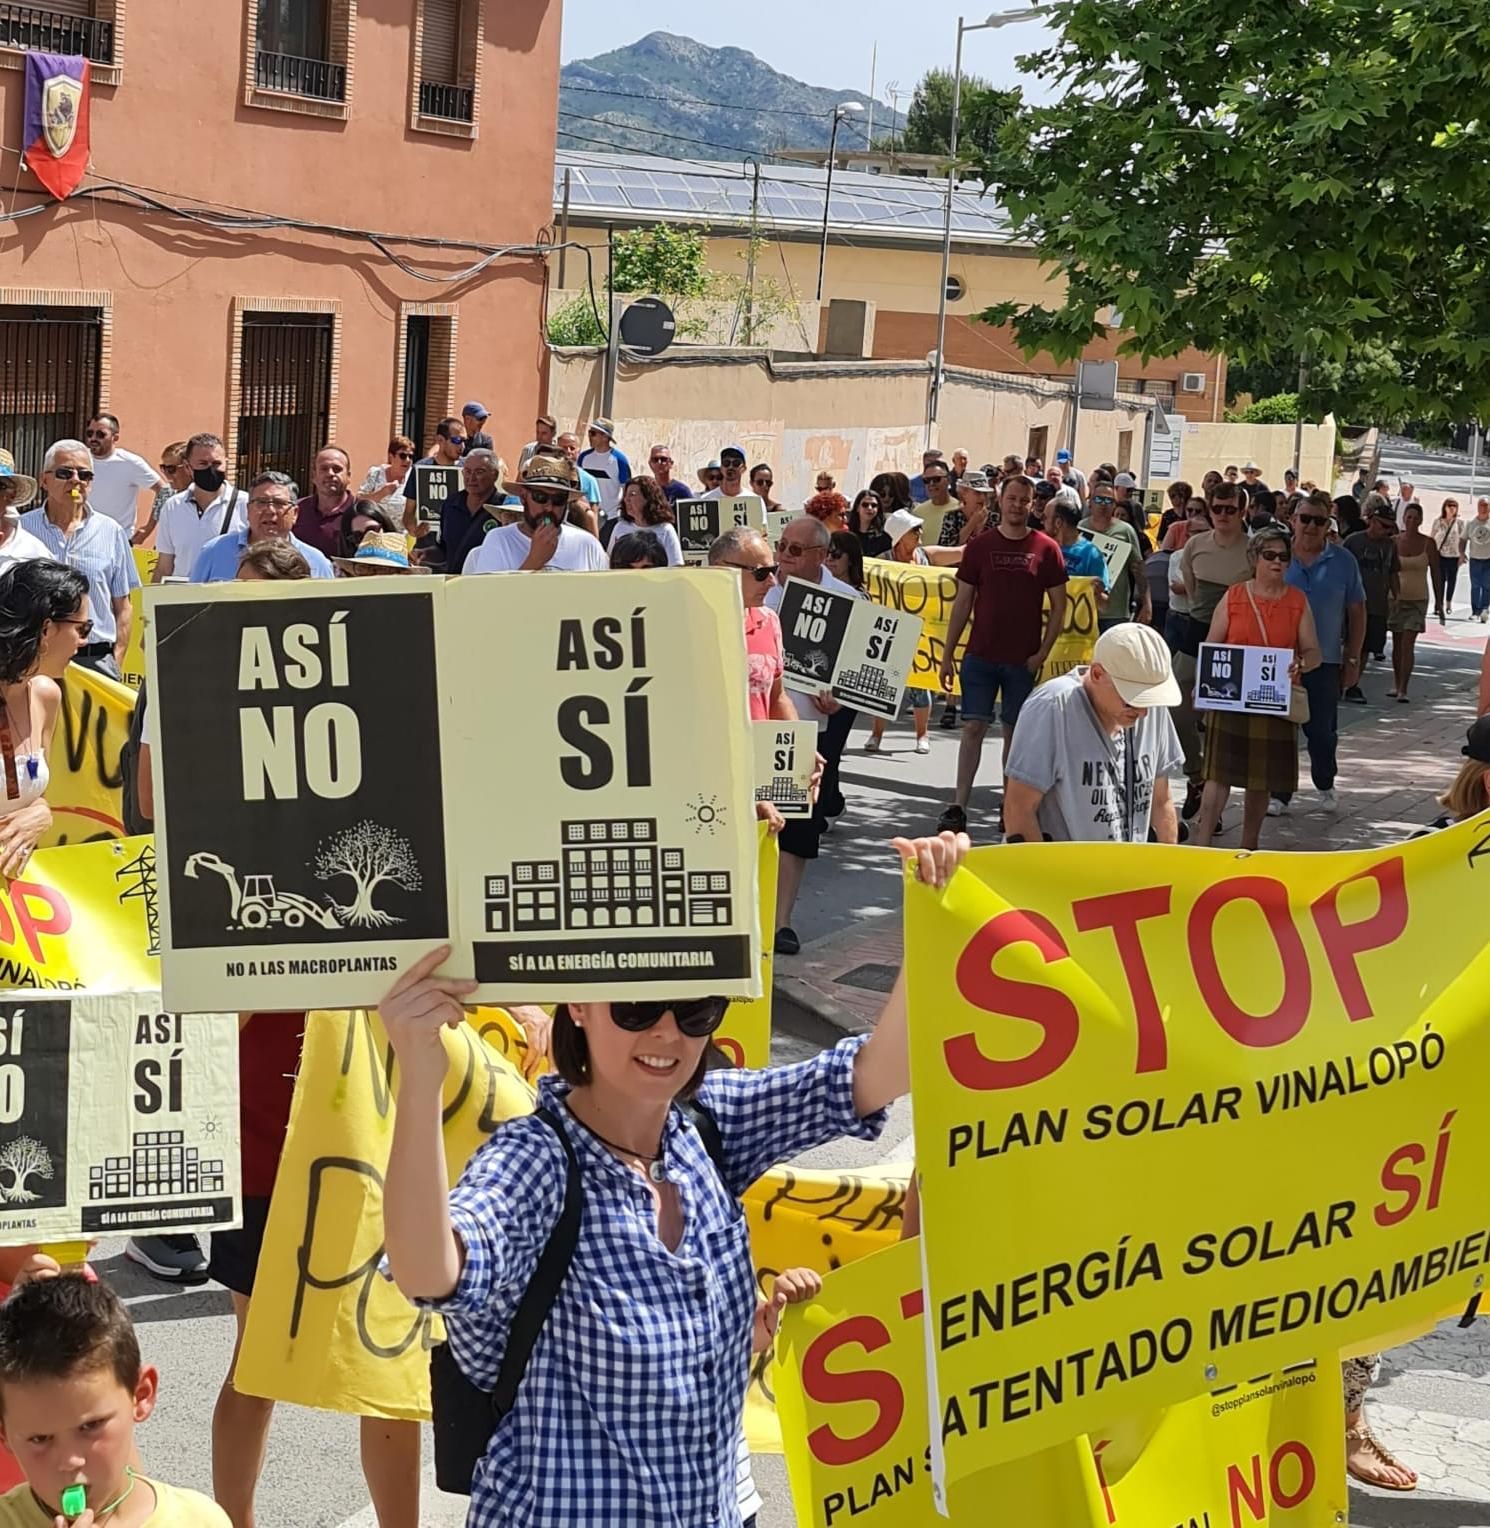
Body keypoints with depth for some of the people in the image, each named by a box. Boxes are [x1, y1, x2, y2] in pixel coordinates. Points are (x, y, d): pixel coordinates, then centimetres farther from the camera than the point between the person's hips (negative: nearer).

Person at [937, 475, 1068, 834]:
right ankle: (959, 807, -6)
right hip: (980, 655, 0)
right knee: (973, 726, -4)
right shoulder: (979, 545, 3)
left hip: (1023, 659, 0)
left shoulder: (1046, 549, 0)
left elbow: (1058, 606, 3)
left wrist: (1043, 652, -5)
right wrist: (948, 653, 3)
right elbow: (963, 602, 6)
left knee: (1015, 731, 6)